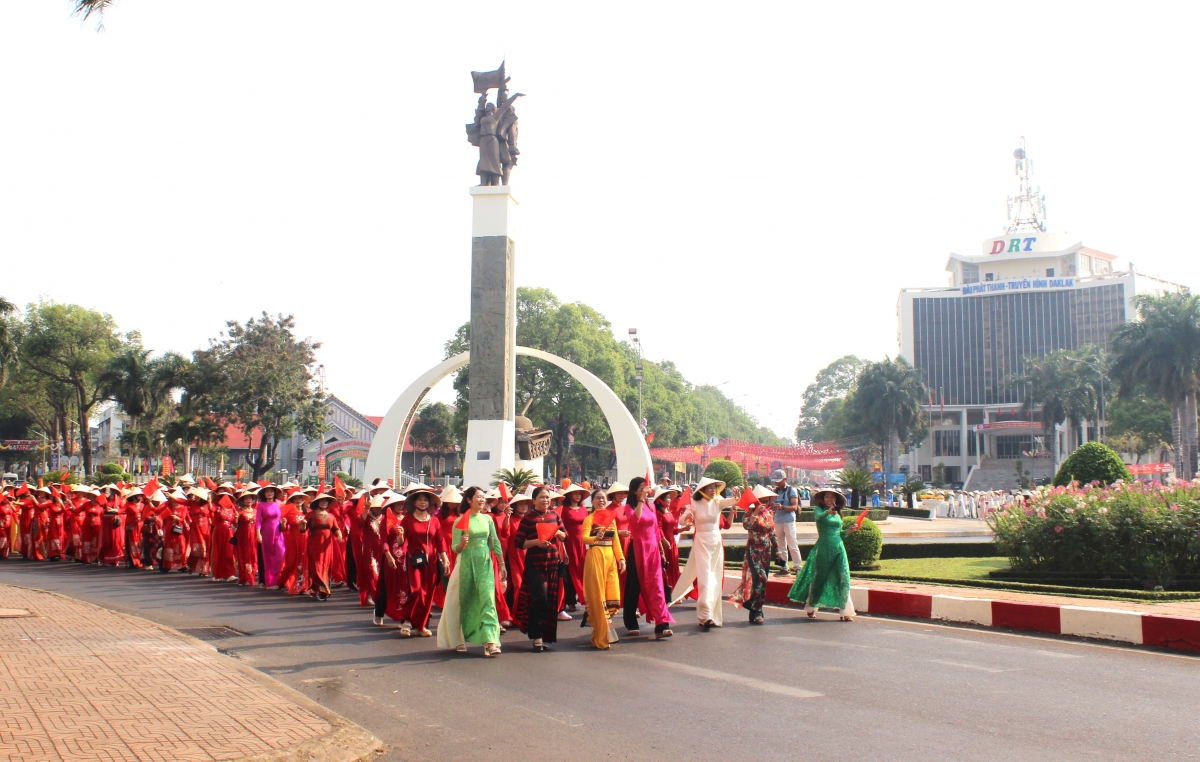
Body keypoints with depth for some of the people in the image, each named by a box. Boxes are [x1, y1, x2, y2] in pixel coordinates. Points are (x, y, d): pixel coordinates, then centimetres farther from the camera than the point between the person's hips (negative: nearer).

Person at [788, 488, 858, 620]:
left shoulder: (837, 515, 16)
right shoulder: (818, 509, 2)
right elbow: (819, 516, -23)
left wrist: (847, 531, 3)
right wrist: (828, 512, -43)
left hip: (839, 548, 4)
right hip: (823, 548, -4)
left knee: (843, 579, -5)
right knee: (819, 578, 4)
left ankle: (845, 611, -1)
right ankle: (811, 607, 20)